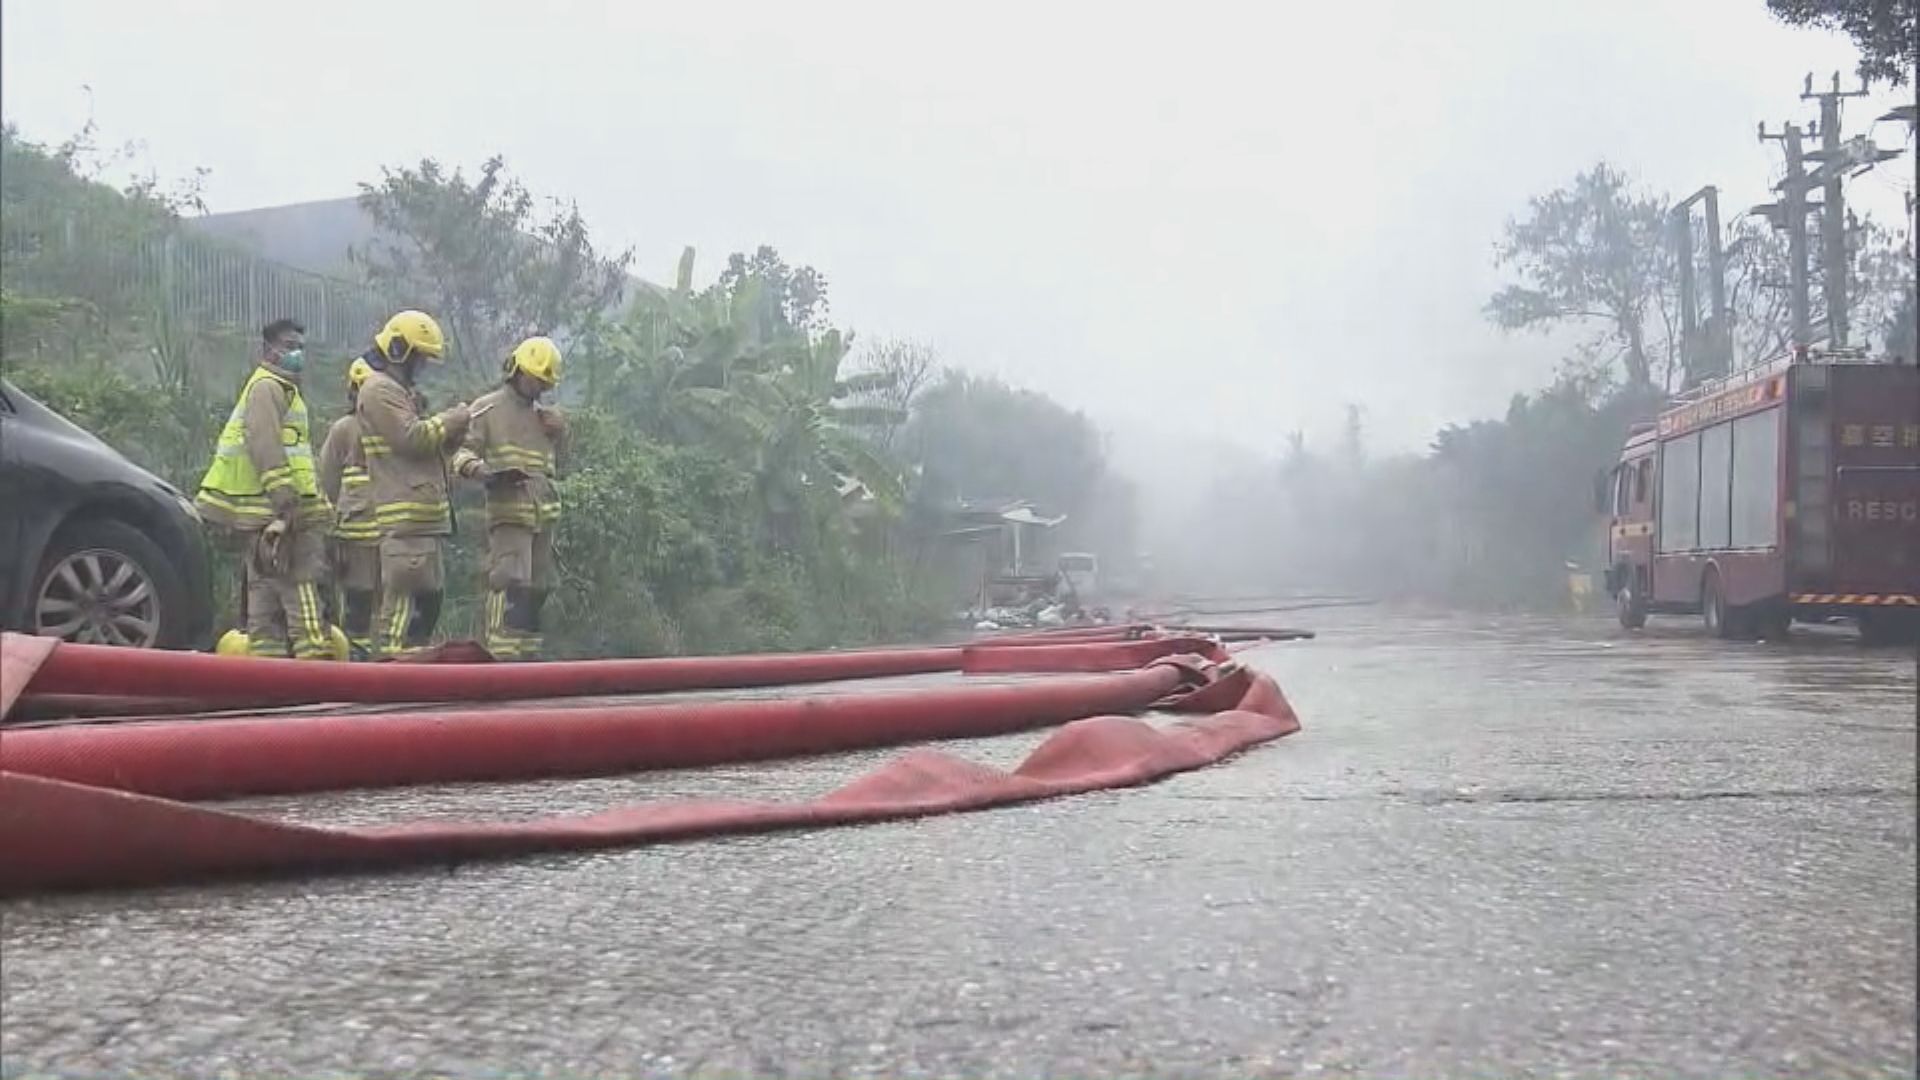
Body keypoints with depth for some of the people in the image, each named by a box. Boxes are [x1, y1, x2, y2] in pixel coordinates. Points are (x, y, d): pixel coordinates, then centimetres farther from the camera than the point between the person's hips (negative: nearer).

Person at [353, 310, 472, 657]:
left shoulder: (400, 390, 26)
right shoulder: (379, 389, -7)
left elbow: (427, 446, 25)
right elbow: (411, 438, -19)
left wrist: (453, 432, 8)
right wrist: (451, 419, -6)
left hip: (424, 515, 11)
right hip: (405, 515, -11)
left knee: (429, 593, 13)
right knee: (405, 596, -13)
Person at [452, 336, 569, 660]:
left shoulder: (545, 415, 22)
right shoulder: (487, 409, 2)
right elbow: (461, 453, -5)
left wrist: (559, 435, 10)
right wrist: (481, 470, -26)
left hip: (544, 515, 7)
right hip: (508, 514, -7)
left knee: (537, 588, 11)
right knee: (510, 585, -18)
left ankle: (527, 652, 20)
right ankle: (502, 655, -20)